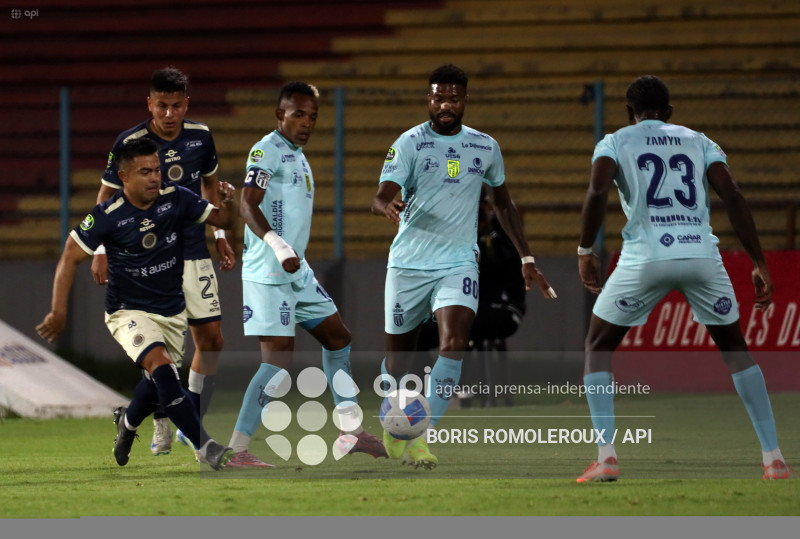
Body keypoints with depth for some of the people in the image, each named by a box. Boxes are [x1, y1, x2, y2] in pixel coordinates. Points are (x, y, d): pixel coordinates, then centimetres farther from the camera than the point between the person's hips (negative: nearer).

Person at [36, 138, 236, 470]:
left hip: (172, 310, 5)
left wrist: (227, 204, -20)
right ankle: (204, 447, -27)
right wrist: (58, 312, -14)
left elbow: (221, 220, 3)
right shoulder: (108, 216, -18)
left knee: (158, 381, 15)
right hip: (128, 311, -5)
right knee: (162, 366, -27)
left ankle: (127, 422, 49)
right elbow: (70, 257, -11)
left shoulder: (176, 200, -8)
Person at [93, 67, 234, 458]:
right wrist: (100, 250, -4)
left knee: (211, 339, 1)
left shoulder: (201, 136, 1)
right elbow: (107, 195, 0)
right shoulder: (130, 143, -10)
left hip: (194, 253, 4)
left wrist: (220, 236, 19)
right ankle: (161, 427, 5)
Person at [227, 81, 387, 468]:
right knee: (279, 358, -14)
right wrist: (278, 246, -34)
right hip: (268, 274, -10)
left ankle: (352, 432, 23)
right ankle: (237, 450, -13)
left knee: (337, 338, 15)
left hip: (297, 273, 10)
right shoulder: (267, 150, -11)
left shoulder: (297, 156, 19)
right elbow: (248, 207, -22)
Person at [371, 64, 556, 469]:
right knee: (398, 355, 9)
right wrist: (387, 207, -43)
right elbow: (381, 196, -18)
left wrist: (526, 258, 16)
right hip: (408, 264, -1)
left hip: (458, 264, 1)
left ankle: (420, 440, -19)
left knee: (454, 343, -22)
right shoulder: (409, 144, -7)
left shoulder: (485, 147, 5)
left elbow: (503, 203, 19)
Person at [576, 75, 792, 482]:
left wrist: (585, 251, 3)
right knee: (733, 347, 21)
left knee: (598, 346, 16)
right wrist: (759, 264, 7)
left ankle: (605, 456, 1)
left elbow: (597, 192, -8)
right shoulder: (698, 142, 19)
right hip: (701, 253, 2)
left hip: (646, 257, -2)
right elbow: (733, 197, 7)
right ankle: (773, 456, 14)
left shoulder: (616, 143, 12)